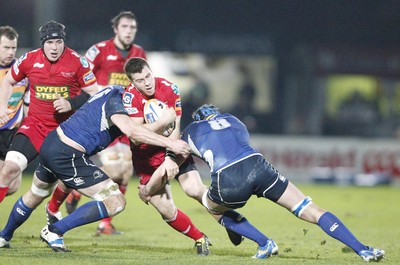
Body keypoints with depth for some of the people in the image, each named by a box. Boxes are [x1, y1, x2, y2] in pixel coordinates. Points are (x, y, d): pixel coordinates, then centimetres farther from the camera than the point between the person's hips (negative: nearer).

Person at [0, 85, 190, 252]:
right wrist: (170, 143, -30)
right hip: (67, 156, -10)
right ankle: (54, 231, -1)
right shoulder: (116, 99, -16)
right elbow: (132, 131, -34)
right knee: (116, 202, -7)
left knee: (34, 196, 34)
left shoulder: (114, 91, 12)